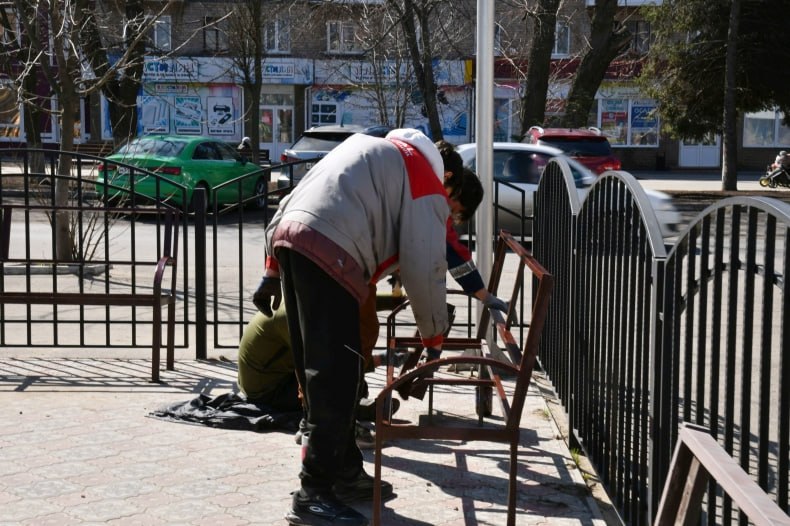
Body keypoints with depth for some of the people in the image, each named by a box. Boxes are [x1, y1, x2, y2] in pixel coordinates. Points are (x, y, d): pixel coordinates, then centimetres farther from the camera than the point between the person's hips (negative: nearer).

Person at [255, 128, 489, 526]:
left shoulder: (381, 153, 33)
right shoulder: (427, 185, 7)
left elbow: (291, 202, 28)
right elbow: (423, 271, -1)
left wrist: (273, 271, 25)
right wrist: (434, 337, 14)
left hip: (290, 238, 9)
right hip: (327, 254, -9)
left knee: (323, 375, 16)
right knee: (335, 379, -6)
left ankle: (345, 472, 26)